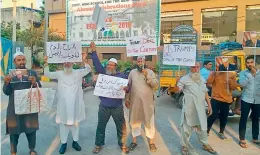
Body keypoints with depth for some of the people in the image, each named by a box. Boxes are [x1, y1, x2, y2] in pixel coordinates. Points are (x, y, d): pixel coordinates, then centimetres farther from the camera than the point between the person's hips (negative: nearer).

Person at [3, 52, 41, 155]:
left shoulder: (32, 73, 0)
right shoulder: (10, 74, 3)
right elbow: (6, 92, 1)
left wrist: (34, 83, -24)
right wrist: (6, 83, -17)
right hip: (14, 108, 1)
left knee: (31, 129, 10)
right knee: (13, 130, 10)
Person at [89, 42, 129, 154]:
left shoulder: (121, 76, -1)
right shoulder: (103, 73, 2)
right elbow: (97, 64, -7)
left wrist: (126, 89, -26)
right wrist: (93, 51, -16)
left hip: (117, 107, -1)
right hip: (104, 106, 1)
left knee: (121, 127, 11)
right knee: (100, 127, 13)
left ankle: (122, 145, 29)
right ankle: (98, 145, 31)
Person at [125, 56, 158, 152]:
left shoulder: (150, 72, 1)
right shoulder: (132, 72, 5)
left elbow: (155, 84, -9)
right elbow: (128, 86, 6)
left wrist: (147, 76, -20)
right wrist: (127, 99, 3)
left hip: (148, 102, -1)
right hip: (134, 102, 2)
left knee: (149, 122, 6)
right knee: (134, 121, 11)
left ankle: (151, 142, 22)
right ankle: (134, 141, 27)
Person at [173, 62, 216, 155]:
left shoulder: (202, 79, 9)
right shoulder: (185, 79, -10)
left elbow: (205, 93, 16)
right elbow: (176, 90, -17)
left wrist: (209, 105, 14)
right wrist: (177, 84, -39)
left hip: (200, 108, 6)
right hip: (189, 108, -5)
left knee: (202, 127, 20)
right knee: (187, 127, 5)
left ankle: (205, 145, 39)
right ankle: (185, 146, 24)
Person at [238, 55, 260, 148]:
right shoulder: (243, 73, -1)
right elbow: (242, 84, -17)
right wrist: (251, 73, -17)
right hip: (246, 99, -3)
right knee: (243, 119, -1)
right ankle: (242, 139, 8)